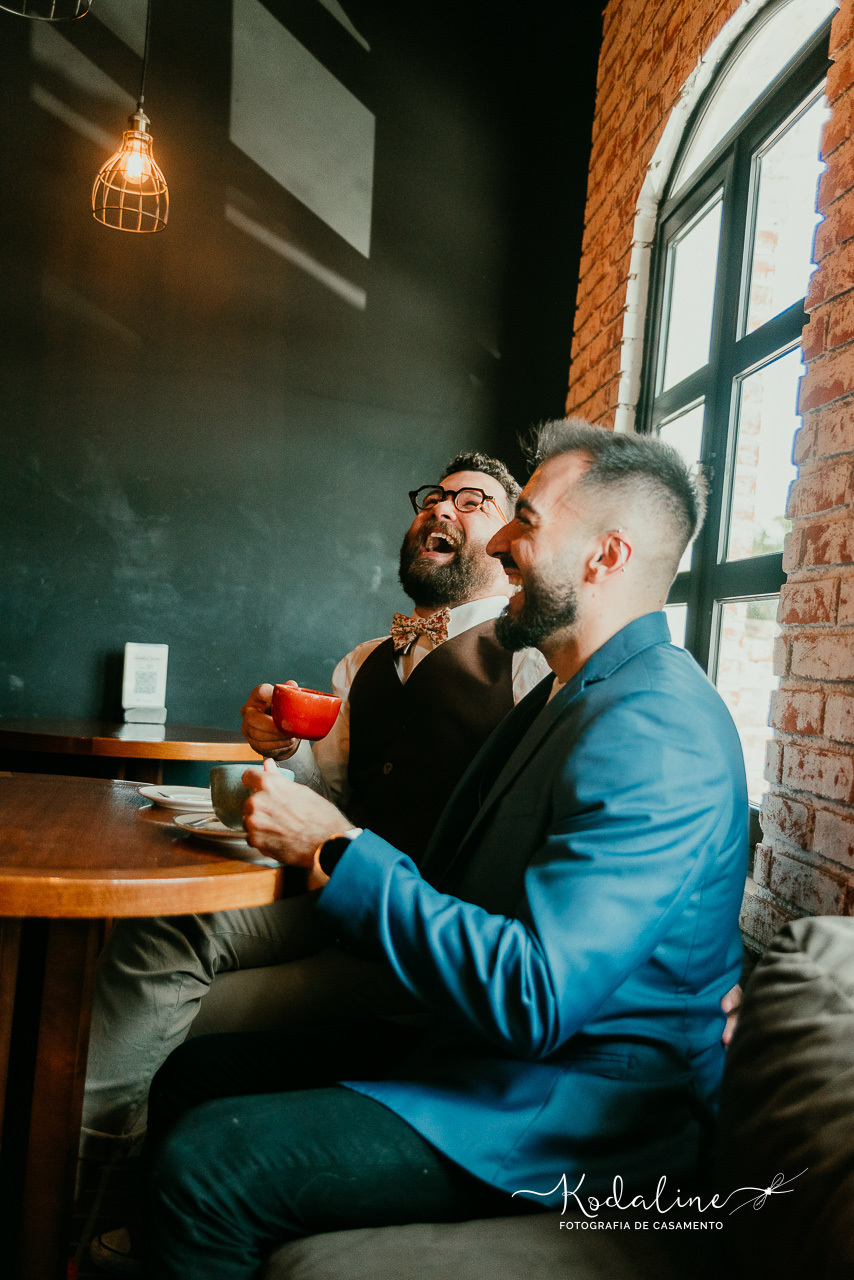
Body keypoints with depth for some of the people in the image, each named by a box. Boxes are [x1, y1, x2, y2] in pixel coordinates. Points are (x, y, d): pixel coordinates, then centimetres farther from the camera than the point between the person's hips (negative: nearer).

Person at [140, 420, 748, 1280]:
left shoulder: (658, 734, -22)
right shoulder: (569, 696, 12)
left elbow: (534, 997, -28)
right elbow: (455, 886, 13)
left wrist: (338, 852, -22)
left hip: (576, 1112, -9)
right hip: (480, 1050, 10)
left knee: (205, 1163, -20)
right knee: (195, 1074, 6)